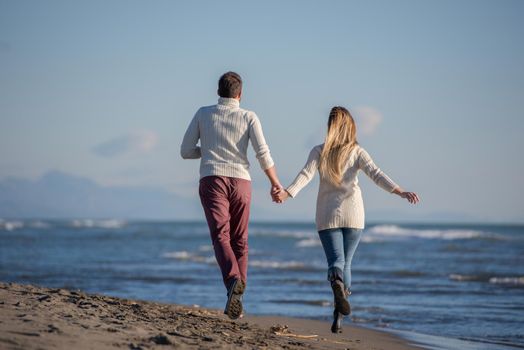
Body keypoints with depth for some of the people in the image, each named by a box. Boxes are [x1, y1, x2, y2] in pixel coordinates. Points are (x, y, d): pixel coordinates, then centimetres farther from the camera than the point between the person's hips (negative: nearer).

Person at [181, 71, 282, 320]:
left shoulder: (203, 114, 9)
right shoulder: (248, 117, 5)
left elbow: (186, 151, 11)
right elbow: (263, 153, -4)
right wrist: (275, 183, 8)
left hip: (212, 180, -1)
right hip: (240, 182, 1)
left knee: (221, 237, -12)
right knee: (239, 241, 12)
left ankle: (233, 280, -40)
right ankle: (236, 302, 10)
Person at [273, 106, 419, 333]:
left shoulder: (319, 152, 2)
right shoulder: (357, 151, 1)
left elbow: (306, 174, -13)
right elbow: (376, 174, -12)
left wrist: (287, 193, -23)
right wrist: (400, 192, -18)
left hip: (327, 215, 0)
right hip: (353, 215, 0)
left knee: (335, 261, -3)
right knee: (346, 263, 10)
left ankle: (337, 282, -42)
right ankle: (338, 319, 2)